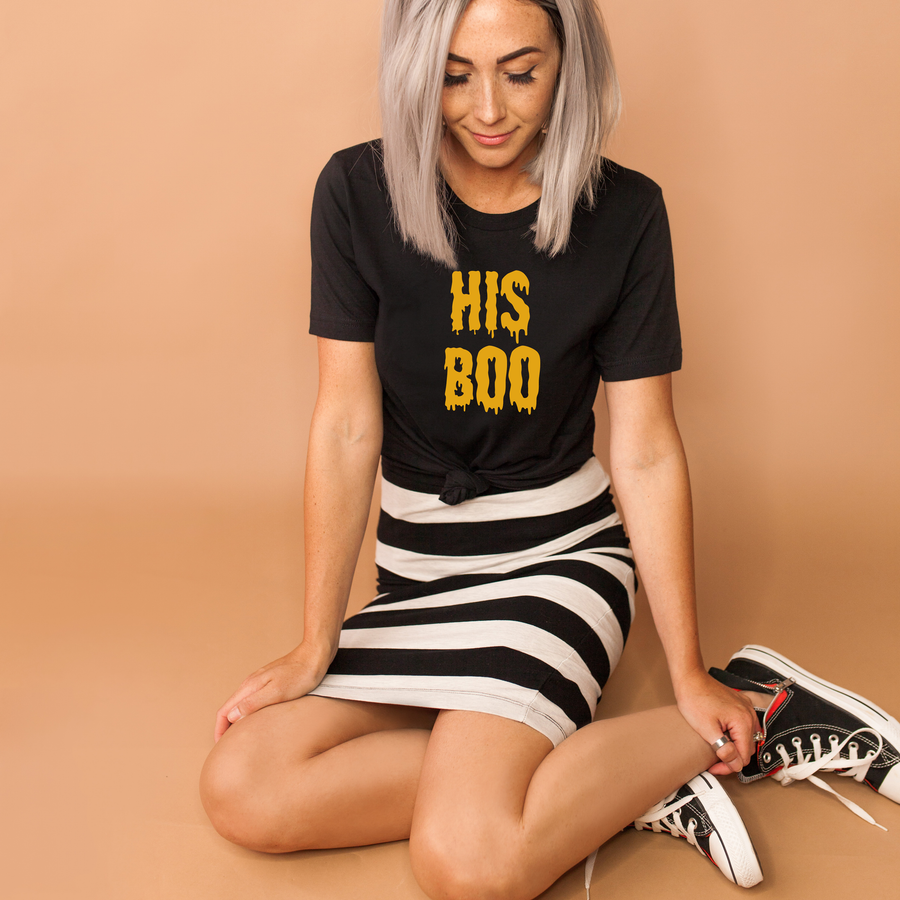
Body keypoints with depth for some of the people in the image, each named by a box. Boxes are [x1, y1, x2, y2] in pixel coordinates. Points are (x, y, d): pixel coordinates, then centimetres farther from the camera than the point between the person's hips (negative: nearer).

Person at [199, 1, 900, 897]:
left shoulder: (623, 214, -10)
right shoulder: (359, 194, -8)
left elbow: (647, 454, -7)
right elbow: (346, 428, -8)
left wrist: (690, 679, -6)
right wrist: (315, 647, -8)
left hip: (559, 552, -3)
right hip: (416, 567, 4)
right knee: (241, 788, -18)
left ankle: (752, 710, -5)